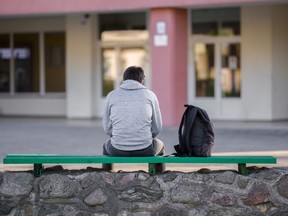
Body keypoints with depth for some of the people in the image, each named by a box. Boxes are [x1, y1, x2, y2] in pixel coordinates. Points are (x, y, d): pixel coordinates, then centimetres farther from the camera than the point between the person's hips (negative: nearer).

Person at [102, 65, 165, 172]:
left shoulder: (112, 95, 4)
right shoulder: (150, 95, 3)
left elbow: (107, 127, 7)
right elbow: (157, 128, 6)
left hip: (118, 151, 1)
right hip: (145, 151, -1)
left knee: (106, 146, 38)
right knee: (159, 145, 36)